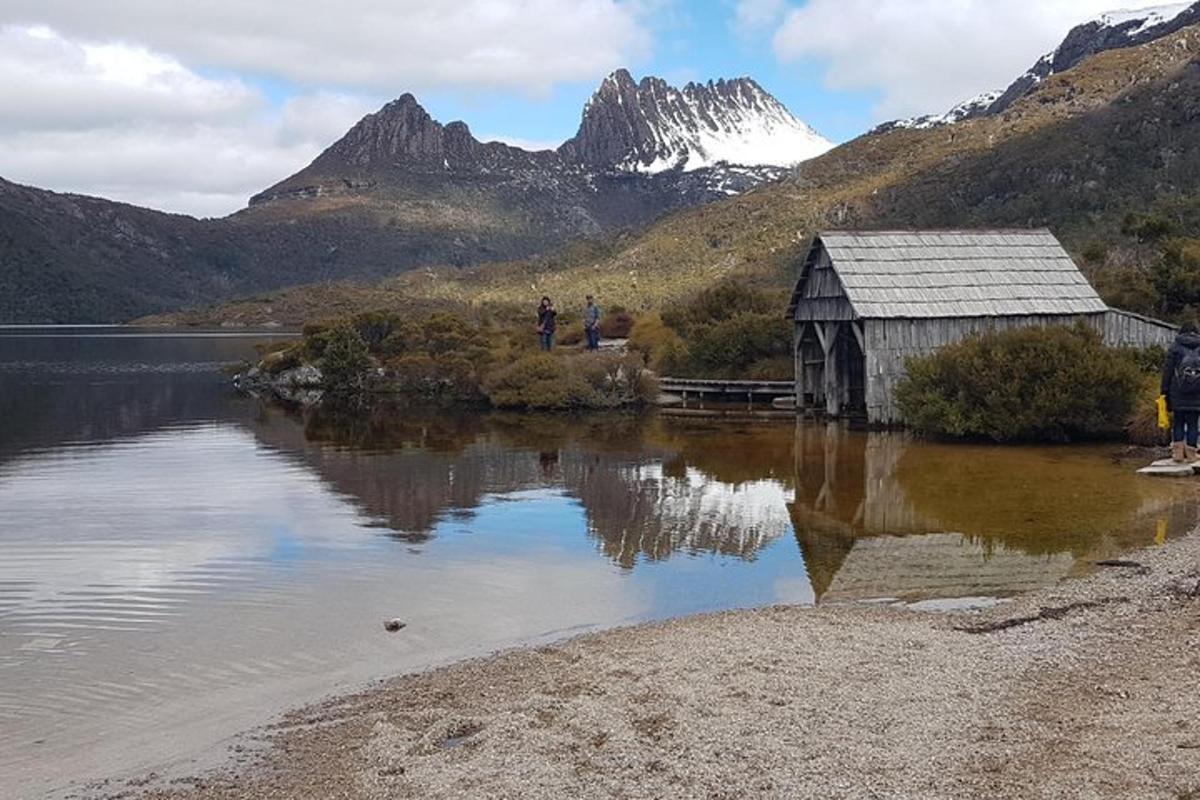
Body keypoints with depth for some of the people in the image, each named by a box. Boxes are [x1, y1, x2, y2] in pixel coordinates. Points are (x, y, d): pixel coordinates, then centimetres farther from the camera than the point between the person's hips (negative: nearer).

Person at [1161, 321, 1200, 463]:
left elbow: (1167, 370, 0)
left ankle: (1178, 453, 2)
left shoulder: (1175, 347, 2)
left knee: (1178, 422, 8)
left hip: (1178, 392, -1)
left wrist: (1165, 391, 5)